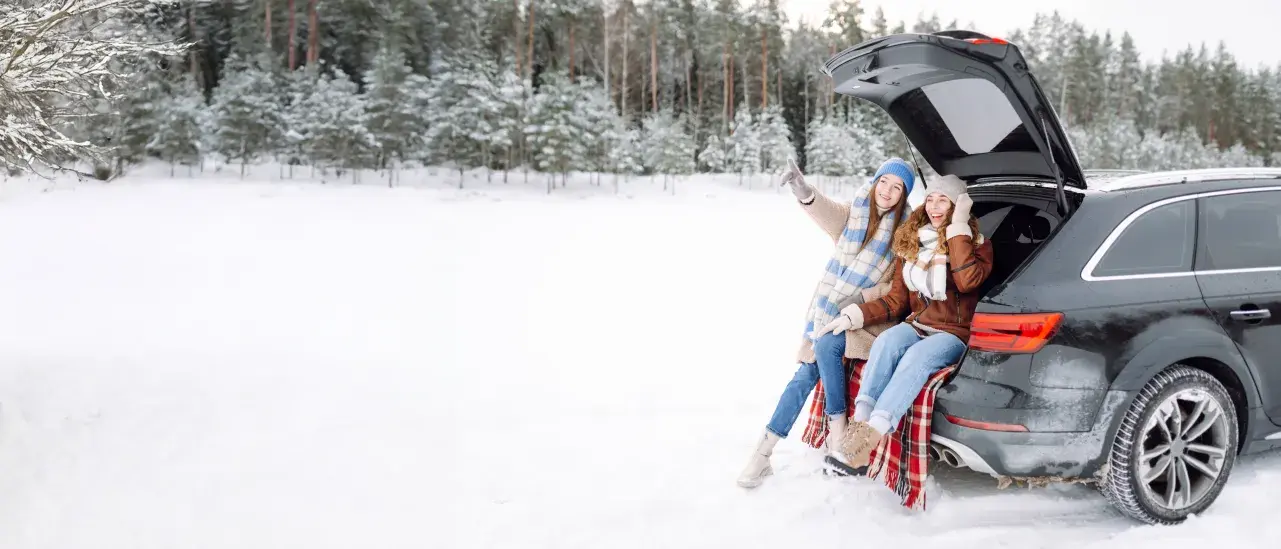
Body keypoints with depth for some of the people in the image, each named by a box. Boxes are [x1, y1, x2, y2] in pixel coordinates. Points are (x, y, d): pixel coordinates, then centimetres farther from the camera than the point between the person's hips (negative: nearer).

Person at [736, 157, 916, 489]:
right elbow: (828, 213, -16)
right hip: (826, 312, 2)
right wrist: (805, 193, -37)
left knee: (826, 345, -30)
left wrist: (862, 297, -17)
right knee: (806, 376, -4)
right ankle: (762, 453, 1)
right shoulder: (854, 213, 6)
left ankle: (838, 431, -17)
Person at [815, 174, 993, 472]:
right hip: (918, 325, 4)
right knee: (885, 342, -30)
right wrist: (855, 315, -2)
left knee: (917, 356, -35)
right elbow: (896, 299, 12)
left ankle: (870, 437, -47)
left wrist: (958, 228, -18)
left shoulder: (975, 243, 0)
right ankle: (860, 424, -43)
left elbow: (968, 281, -23)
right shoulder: (911, 242, 12)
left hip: (955, 333, -4)